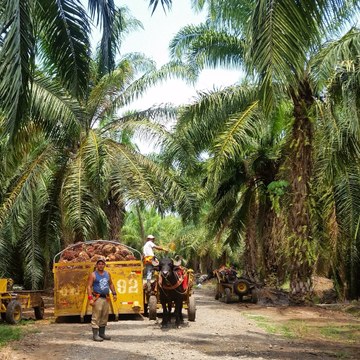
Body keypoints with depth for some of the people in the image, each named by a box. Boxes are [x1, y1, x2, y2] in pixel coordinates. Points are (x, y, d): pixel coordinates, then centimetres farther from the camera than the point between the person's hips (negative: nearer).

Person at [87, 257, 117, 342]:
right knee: (96, 317, -7)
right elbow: (89, 286, -10)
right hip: (97, 298, -6)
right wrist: (90, 298, -19)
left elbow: (111, 284, 23)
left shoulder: (107, 274, 12)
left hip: (106, 298, 6)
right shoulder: (93, 275, -6)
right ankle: (95, 335, -4)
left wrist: (114, 293, 13)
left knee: (104, 316, 11)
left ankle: (102, 333, 22)